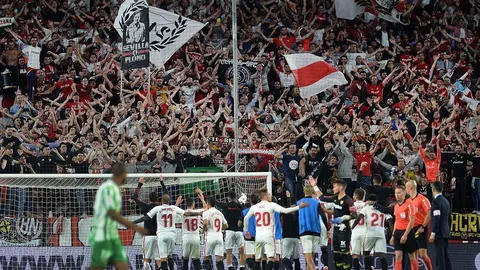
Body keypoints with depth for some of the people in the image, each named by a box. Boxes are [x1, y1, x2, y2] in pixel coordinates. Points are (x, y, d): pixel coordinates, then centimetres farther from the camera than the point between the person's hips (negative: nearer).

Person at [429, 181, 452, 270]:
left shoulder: (436, 201, -12)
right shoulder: (446, 201, 16)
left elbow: (436, 218, -19)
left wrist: (433, 233, -19)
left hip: (439, 233, -9)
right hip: (446, 233, 9)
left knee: (439, 257, -10)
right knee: (445, 256, 12)